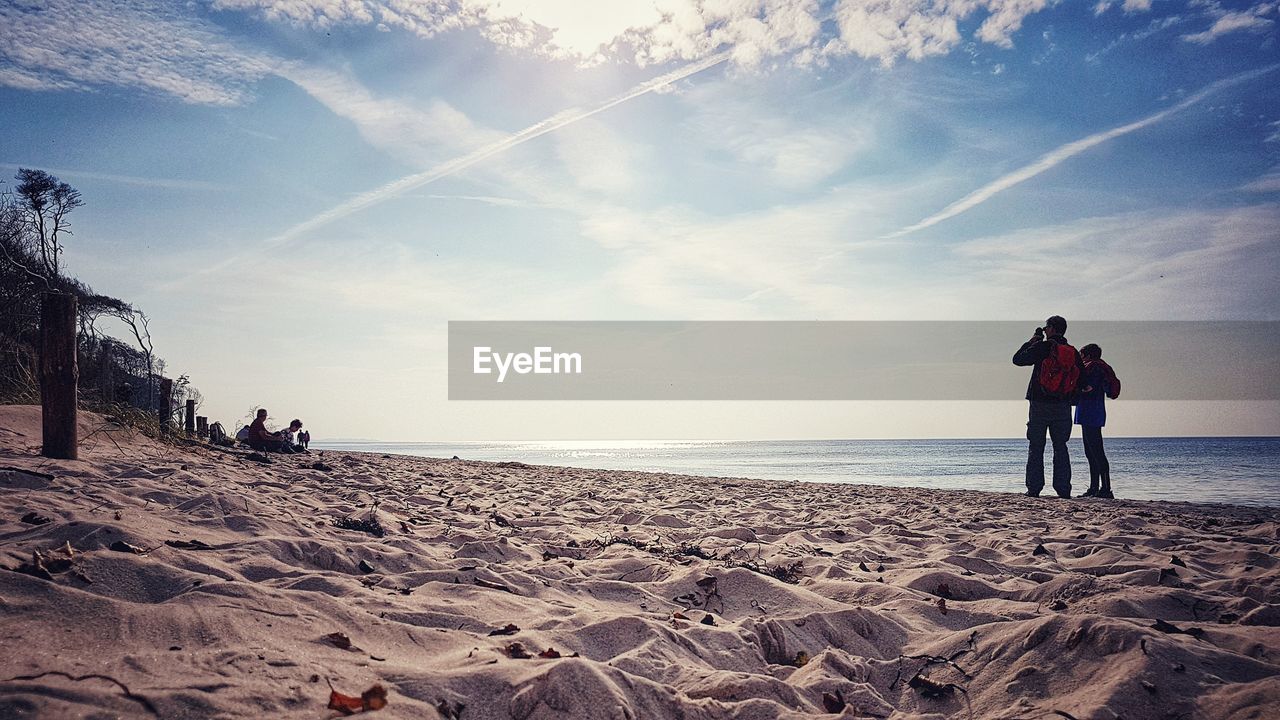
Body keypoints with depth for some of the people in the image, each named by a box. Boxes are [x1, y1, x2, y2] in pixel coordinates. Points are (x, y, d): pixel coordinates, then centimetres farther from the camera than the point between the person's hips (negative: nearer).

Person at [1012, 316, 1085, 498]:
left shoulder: (1042, 347, -8)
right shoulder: (1073, 352, 5)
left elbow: (1017, 359, -3)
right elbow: (1082, 377, 7)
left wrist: (1030, 342, 10)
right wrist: (1071, 398, 17)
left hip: (1040, 404, -3)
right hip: (1063, 406, 3)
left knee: (1036, 448, 2)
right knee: (1060, 447, 10)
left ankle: (1034, 488, -1)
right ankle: (1063, 489, 6)